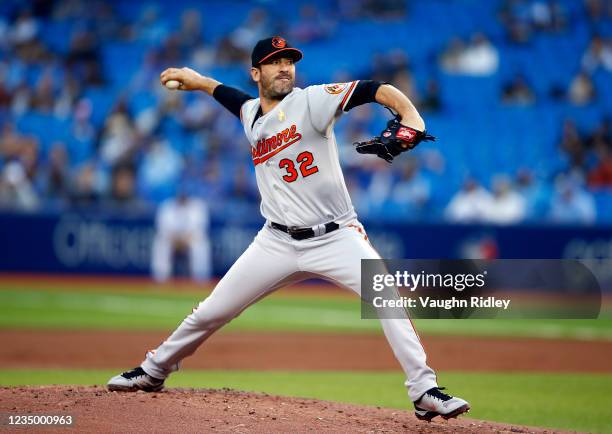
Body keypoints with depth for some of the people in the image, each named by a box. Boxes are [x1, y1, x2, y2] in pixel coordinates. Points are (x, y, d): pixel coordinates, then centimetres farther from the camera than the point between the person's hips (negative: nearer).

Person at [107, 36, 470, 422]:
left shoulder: (311, 101, -11)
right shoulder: (250, 114, 7)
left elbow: (377, 90, -23)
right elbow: (224, 92, 34)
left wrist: (410, 120, -38)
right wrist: (195, 79, 25)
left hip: (336, 238, -4)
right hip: (278, 242, 4)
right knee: (211, 313, 7)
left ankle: (424, 391, -20)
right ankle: (153, 372, 28)